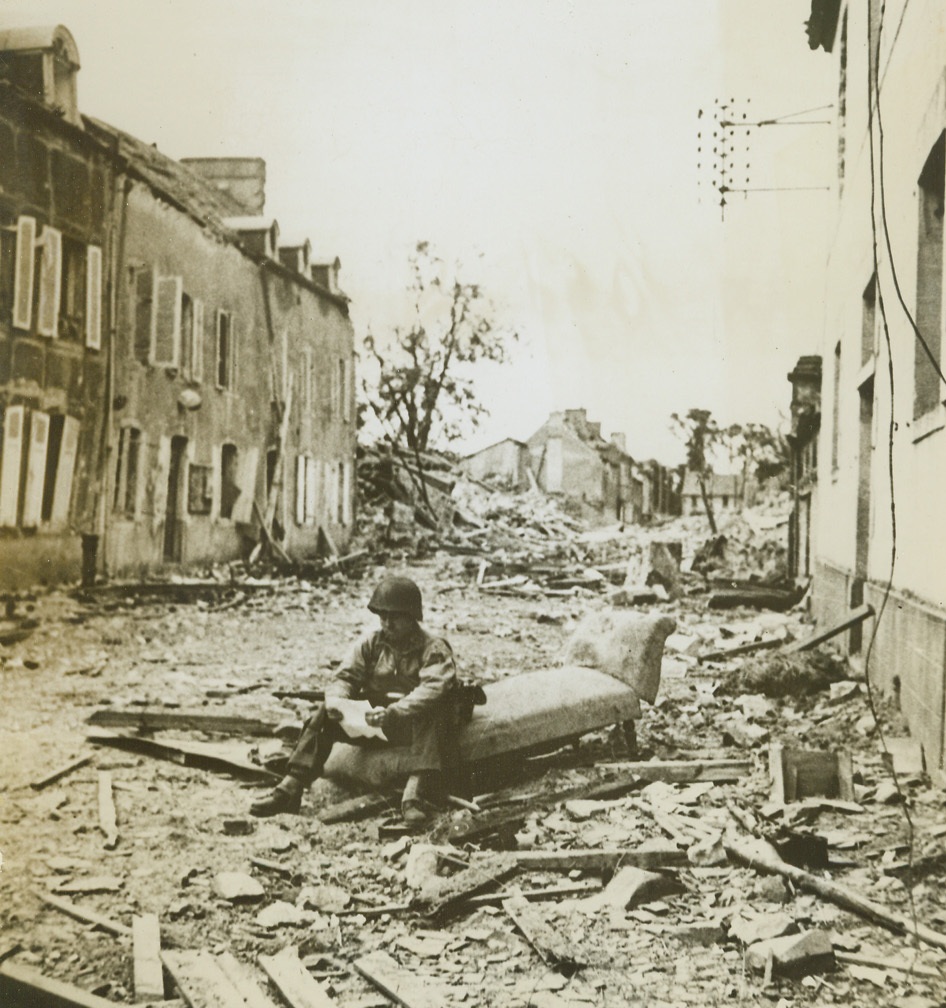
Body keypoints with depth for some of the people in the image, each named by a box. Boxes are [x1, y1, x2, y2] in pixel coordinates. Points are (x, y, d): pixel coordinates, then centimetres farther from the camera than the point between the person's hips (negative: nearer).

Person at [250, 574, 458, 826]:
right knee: (323, 713, -17)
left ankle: (415, 792, -51)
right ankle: (291, 788, -24)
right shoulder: (371, 643, 8)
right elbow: (345, 678, 3)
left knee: (431, 713, -37)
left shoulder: (434, 649, -7)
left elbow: (432, 690, -25)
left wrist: (391, 712, -39)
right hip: (369, 721, 5)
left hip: (412, 724, -4)